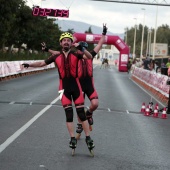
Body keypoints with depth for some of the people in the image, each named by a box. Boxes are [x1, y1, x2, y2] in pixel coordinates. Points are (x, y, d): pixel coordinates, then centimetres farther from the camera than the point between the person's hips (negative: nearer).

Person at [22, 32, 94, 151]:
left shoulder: (76, 55, -3)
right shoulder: (56, 57, 3)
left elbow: (89, 57, -17)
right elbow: (42, 63, 12)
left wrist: (82, 48, -34)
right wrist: (29, 64, 2)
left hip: (75, 86, -1)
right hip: (64, 87, 1)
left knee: (81, 112, -1)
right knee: (69, 113, 2)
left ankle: (88, 138, 6)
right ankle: (73, 138, 9)